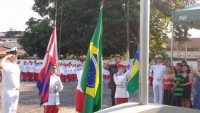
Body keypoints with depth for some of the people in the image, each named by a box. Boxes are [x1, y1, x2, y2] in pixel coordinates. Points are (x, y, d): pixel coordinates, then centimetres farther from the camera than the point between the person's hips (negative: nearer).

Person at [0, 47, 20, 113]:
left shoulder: (16, 65, 13)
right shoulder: (5, 64, -14)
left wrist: (18, 85, 14)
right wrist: (6, 56, -26)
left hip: (16, 91, 9)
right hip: (8, 91, -9)